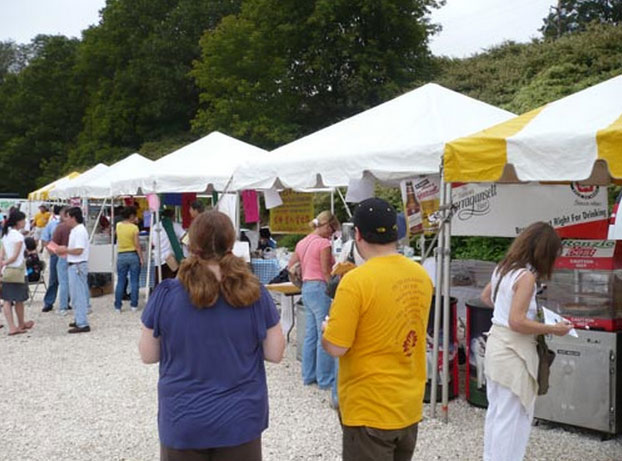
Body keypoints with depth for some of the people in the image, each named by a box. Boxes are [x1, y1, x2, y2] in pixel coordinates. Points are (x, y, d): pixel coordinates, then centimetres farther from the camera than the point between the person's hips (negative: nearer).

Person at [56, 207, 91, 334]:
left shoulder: (79, 231, -17)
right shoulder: (75, 230, 15)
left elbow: (78, 250, -23)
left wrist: (65, 250, -12)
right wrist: (65, 250, 10)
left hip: (77, 266, -11)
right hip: (75, 265, 11)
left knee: (78, 295, -8)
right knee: (77, 294, 17)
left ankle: (82, 324, -5)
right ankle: (79, 320, 26)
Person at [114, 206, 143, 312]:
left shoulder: (118, 226, 2)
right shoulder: (134, 227, -10)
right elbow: (137, 245, -11)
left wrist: (133, 222, 19)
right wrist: (141, 258, -6)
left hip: (121, 256, 4)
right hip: (133, 255, -3)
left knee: (120, 281, 7)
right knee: (134, 281, 4)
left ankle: (118, 306, 8)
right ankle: (134, 305, 6)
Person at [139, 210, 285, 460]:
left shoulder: (166, 294, -12)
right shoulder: (254, 294, -11)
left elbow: (148, 355, -2)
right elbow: (275, 354, -3)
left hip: (183, 422, 0)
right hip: (240, 420, 1)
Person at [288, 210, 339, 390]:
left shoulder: (303, 242, 12)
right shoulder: (323, 243, -12)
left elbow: (290, 266, 15)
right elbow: (326, 272, -14)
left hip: (306, 288, 9)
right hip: (320, 288, -9)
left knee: (310, 334, 14)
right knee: (325, 336, -2)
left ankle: (308, 375, 20)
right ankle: (325, 379, 3)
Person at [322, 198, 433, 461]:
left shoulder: (356, 281, -20)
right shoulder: (420, 276, 2)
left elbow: (335, 348, -19)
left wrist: (327, 328, 2)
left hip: (370, 411, -7)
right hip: (410, 406, 7)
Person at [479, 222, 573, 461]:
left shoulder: (503, 268, 8)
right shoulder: (526, 276, -19)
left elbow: (486, 297, 25)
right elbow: (517, 322, -23)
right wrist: (553, 329, -15)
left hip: (497, 345, 9)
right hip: (513, 352, -9)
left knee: (496, 412, 19)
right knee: (513, 419, 0)